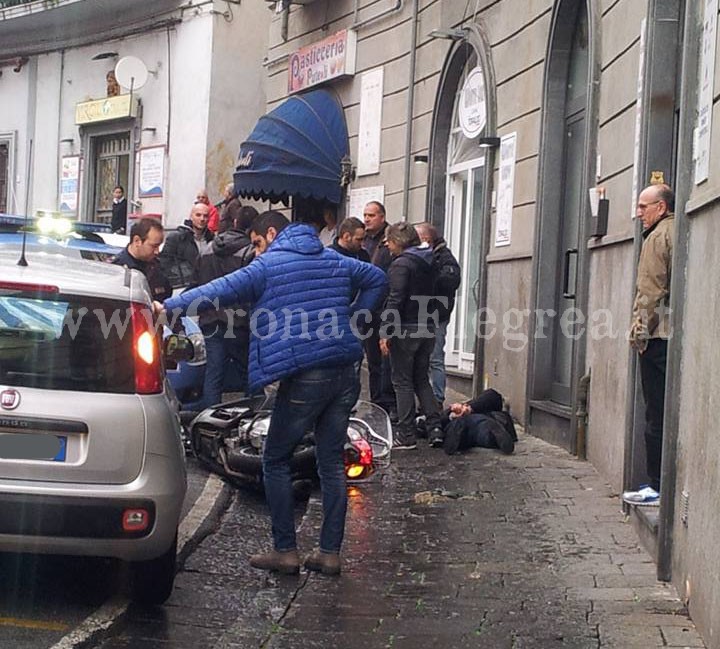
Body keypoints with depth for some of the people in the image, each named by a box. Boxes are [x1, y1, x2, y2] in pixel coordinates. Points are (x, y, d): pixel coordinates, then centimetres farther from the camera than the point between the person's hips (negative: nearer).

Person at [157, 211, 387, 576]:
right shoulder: (334, 261, 18)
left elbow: (223, 290, -11)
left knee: (275, 462, 6)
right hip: (344, 373, 7)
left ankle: (285, 551, 4)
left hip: (305, 376, -7)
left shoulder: (269, 266, -2)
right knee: (331, 463, 10)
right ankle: (330, 552, 11)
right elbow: (377, 279, 27)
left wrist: (168, 306, -10)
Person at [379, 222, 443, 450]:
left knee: (403, 382, 1)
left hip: (406, 330, -8)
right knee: (421, 380, 16)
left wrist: (385, 333, -18)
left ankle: (406, 435, 2)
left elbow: (395, 300, -19)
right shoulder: (428, 263, 12)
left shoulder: (401, 264, -13)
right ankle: (435, 428, 8)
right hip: (427, 329, 8)